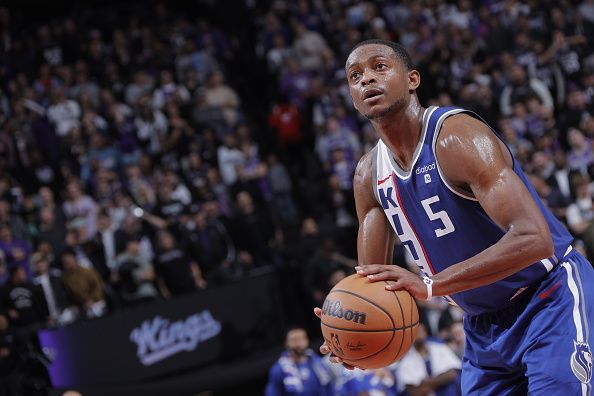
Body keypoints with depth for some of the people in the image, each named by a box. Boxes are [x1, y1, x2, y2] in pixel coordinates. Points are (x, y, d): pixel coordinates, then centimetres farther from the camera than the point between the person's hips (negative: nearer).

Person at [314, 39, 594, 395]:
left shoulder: (456, 137, -22)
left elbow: (533, 239, -33)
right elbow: (372, 280, 6)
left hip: (551, 300, -8)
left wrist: (429, 284, -38)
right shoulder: (369, 175, 2)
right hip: (483, 324, 8)